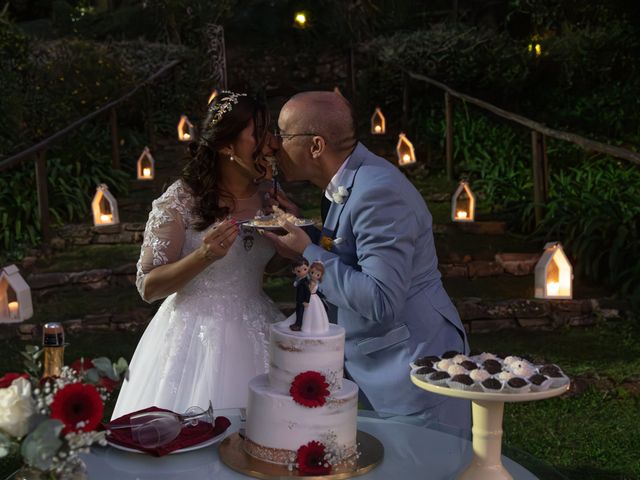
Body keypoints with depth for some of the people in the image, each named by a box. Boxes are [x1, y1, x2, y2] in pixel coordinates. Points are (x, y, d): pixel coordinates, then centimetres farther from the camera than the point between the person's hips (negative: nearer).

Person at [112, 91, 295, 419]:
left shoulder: (269, 197, 2)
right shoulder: (181, 201, -13)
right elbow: (147, 287, -13)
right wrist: (204, 255, -27)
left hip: (255, 333, 5)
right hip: (195, 338, -4)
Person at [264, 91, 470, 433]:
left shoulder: (379, 192, -23)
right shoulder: (347, 184, 6)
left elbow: (380, 300, -28)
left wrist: (308, 254, -19)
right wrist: (299, 231, 5)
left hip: (414, 371, -9)